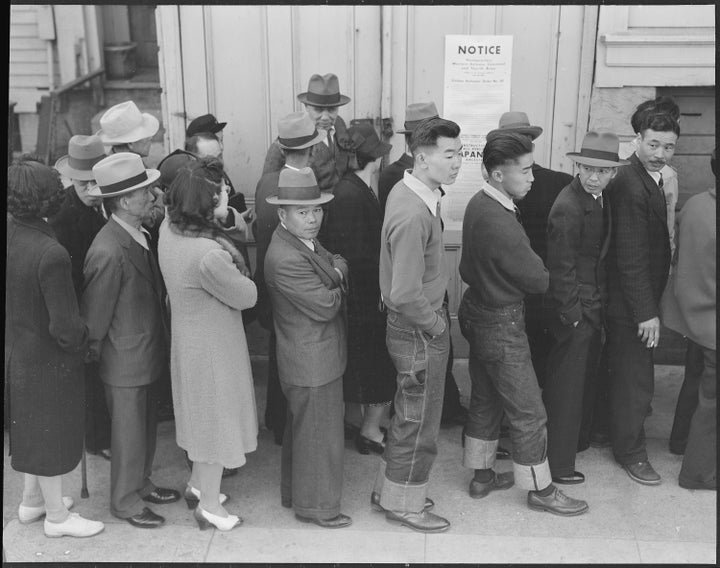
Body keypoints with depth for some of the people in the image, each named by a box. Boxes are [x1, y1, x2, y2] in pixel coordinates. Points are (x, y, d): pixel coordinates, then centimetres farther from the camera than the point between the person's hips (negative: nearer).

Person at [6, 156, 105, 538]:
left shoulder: (13, 235, -10)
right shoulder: (50, 254, -31)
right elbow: (65, 329, -28)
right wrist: (83, 345, -8)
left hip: (17, 352, 7)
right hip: (47, 362, -7)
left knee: (33, 431, 26)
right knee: (51, 434, 12)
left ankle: (32, 500, 45)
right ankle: (56, 516, 32)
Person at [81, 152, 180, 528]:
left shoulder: (139, 234, 0)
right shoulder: (108, 252, -28)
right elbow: (94, 313, -18)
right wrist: (93, 353, -8)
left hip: (144, 351, 8)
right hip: (124, 360, -8)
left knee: (146, 424, 22)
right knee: (128, 431, 9)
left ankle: (140, 484, 41)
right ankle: (125, 501, 28)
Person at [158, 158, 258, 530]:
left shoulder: (168, 230, -9)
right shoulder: (209, 255, -34)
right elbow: (247, 297, -20)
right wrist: (237, 275, -1)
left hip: (188, 336, 8)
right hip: (213, 346, -8)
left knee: (203, 414, 27)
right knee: (216, 420, 12)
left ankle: (198, 485, 47)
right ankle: (210, 507, 31)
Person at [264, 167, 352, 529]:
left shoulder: (306, 242, 5)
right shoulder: (286, 259, -28)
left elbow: (339, 266, 10)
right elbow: (325, 307, -24)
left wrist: (335, 271, -10)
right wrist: (335, 287, -6)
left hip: (307, 359, 11)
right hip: (313, 362, -11)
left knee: (301, 428, 24)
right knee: (319, 435, 6)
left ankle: (294, 492, 42)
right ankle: (316, 506, 24)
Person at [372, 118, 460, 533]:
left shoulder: (410, 190, 3)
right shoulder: (413, 214, -29)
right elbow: (406, 295, -30)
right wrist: (436, 325, -14)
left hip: (425, 324, 10)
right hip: (419, 331, -10)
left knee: (410, 416, 23)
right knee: (418, 423, 9)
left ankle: (388, 490, 39)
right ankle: (404, 505, 28)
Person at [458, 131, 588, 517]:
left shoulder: (479, 204, 1)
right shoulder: (499, 221, -29)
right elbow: (538, 279, -19)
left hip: (478, 309, 10)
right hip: (501, 325, -10)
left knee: (485, 400, 22)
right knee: (528, 413, 5)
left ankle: (482, 476, 37)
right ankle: (540, 490, 21)